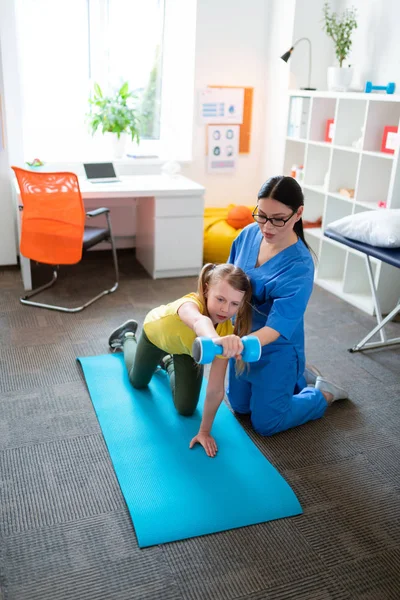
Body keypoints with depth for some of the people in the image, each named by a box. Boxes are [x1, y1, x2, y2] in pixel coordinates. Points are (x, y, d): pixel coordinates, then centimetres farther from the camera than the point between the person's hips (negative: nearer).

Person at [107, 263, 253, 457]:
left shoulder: (226, 332, -37)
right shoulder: (190, 304, -48)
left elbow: (216, 389, -31)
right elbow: (199, 322, -75)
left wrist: (205, 431, -29)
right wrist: (215, 340, -95)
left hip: (187, 347, 2)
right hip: (157, 332, -2)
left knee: (186, 408, 7)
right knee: (137, 381, 24)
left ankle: (169, 364, 34)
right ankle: (127, 336, 51)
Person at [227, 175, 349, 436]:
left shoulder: (299, 267, -31)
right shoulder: (249, 234, -12)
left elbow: (277, 327, -35)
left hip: (276, 350, -6)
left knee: (265, 423, 10)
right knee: (240, 406, 24)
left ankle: (325, 393, 30)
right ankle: (295, 377, 43)